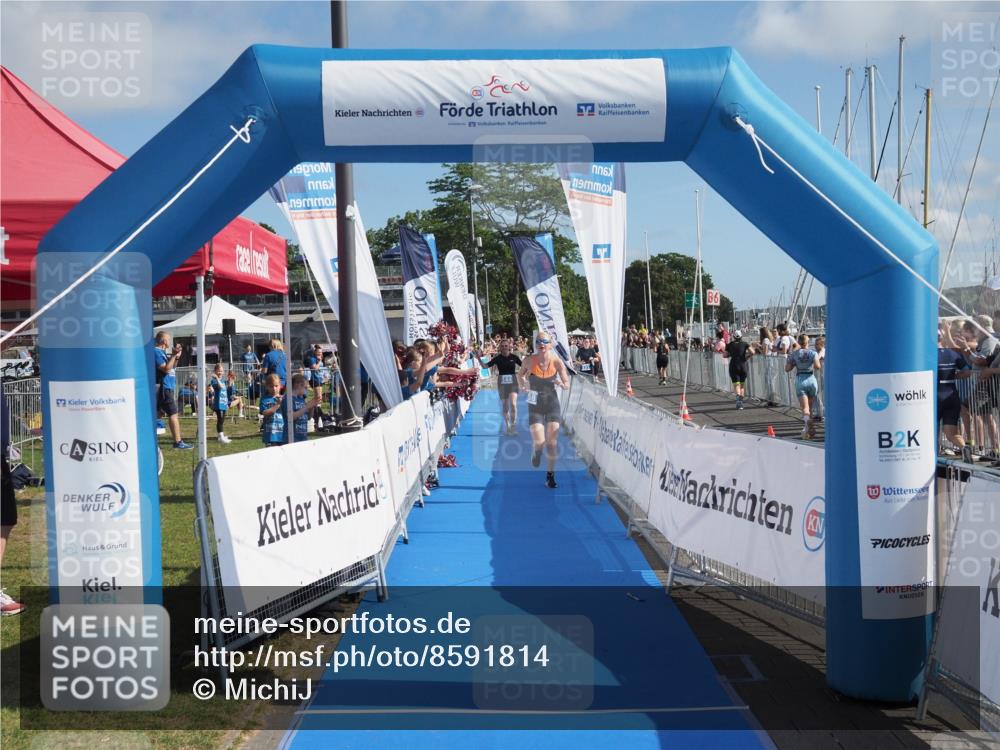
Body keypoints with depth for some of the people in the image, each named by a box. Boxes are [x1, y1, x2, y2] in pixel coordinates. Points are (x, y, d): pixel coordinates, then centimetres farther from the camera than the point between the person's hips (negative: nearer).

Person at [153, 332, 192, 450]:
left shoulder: (162, 352, 15)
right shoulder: (156, 352, -14)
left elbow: (172, 366, 22)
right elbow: (166, 369, -22)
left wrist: (177, 356, 6)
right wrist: (173, 355, -19)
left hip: (166, 387, 10)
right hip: (163, 388, -10)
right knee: (173, 414, -9)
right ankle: (178, 442, -10)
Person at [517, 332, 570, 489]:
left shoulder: (557, 361, -13)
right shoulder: (529, 361, -13)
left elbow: (567, 384, -8)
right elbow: (520, 374, 9)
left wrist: (561, 384, -29)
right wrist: (523, 385, -8)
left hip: (552, 403, 1)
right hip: (535, 405, -1)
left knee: (552, 442, 0)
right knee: (539, 441, -11)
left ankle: (550, 475, 17)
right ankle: (536, 452, 28)